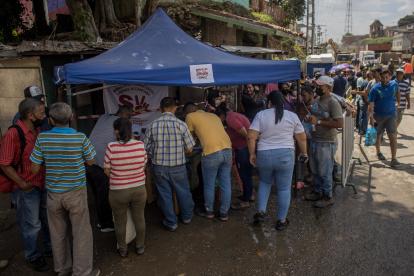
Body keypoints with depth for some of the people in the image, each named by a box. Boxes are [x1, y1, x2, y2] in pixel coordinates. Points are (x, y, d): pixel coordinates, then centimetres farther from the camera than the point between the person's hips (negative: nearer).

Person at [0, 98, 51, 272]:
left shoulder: (38, 130, 1)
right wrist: (22, 184, -18)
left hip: (43, 184, 7)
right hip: (27, 189, -7)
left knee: (48, 220, 21)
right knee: (31, 225, 9)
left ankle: (50, 248, 41)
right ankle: (33, 257, 31)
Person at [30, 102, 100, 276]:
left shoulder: (42, 138, -8)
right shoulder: (80, 138, -14)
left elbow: (35, 169, -4)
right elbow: (91, 162, -1)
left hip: (53, 193, 3)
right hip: (76, 192, -3)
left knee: (58, 233, 17)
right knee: (81, 232, 8)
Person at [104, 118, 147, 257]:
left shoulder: (111, 147, -19)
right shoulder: (140, 145, -12)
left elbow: (107, 171, -8)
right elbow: (143, 166, -1)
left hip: (118, 192, -2)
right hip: (139, 189, 2)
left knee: (120, 222, 20)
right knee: (139, 219, 22)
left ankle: (123, 250, 38)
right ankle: (140, 247, 39)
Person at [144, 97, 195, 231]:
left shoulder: (153, 125, -7)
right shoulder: (180, 124, -12)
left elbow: (146, 148, -2)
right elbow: (189, 149, -8)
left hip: (159, 166, 1)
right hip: (178, 166, -1)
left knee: (165, 194, 15)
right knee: (183, 192, 20)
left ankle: (171, 222, 27)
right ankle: (187, 216, 39)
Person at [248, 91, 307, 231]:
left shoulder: (261, 115, -1)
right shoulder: (292, 116, 3)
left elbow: (251, 137, -8)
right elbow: (302, 138, 6)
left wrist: (252, 153, 3)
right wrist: (304, 153, 21)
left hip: (264, 155, 1)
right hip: (285, 156, 0)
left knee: (265, 182, 24)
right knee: (284, 188, 10)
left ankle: (260, 212, 19)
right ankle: (281, 221, 19)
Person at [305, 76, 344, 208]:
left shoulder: (333, 102, -16)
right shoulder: (317, 101, 9)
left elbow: (340, 123, -24)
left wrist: (318, 122, -23)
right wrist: (310, 118, 2)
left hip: (326, 143, -8)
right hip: (315, 140, 8)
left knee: (325, 172, 3)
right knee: (315, 170, 18)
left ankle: (327, 197, 19)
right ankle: (317, 192, 35)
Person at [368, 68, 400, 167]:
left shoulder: (394, 84, -4)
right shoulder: (375, 89, -14)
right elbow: (371, 105, -18)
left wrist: (398, 102, 23)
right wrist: (371, 117, -27)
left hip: (391, 115, 1)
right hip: (378, 115, -1)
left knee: (393, 136, -7)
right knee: (378, 136, 13)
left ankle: (394, 158, -5)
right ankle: (378, 152, 36)